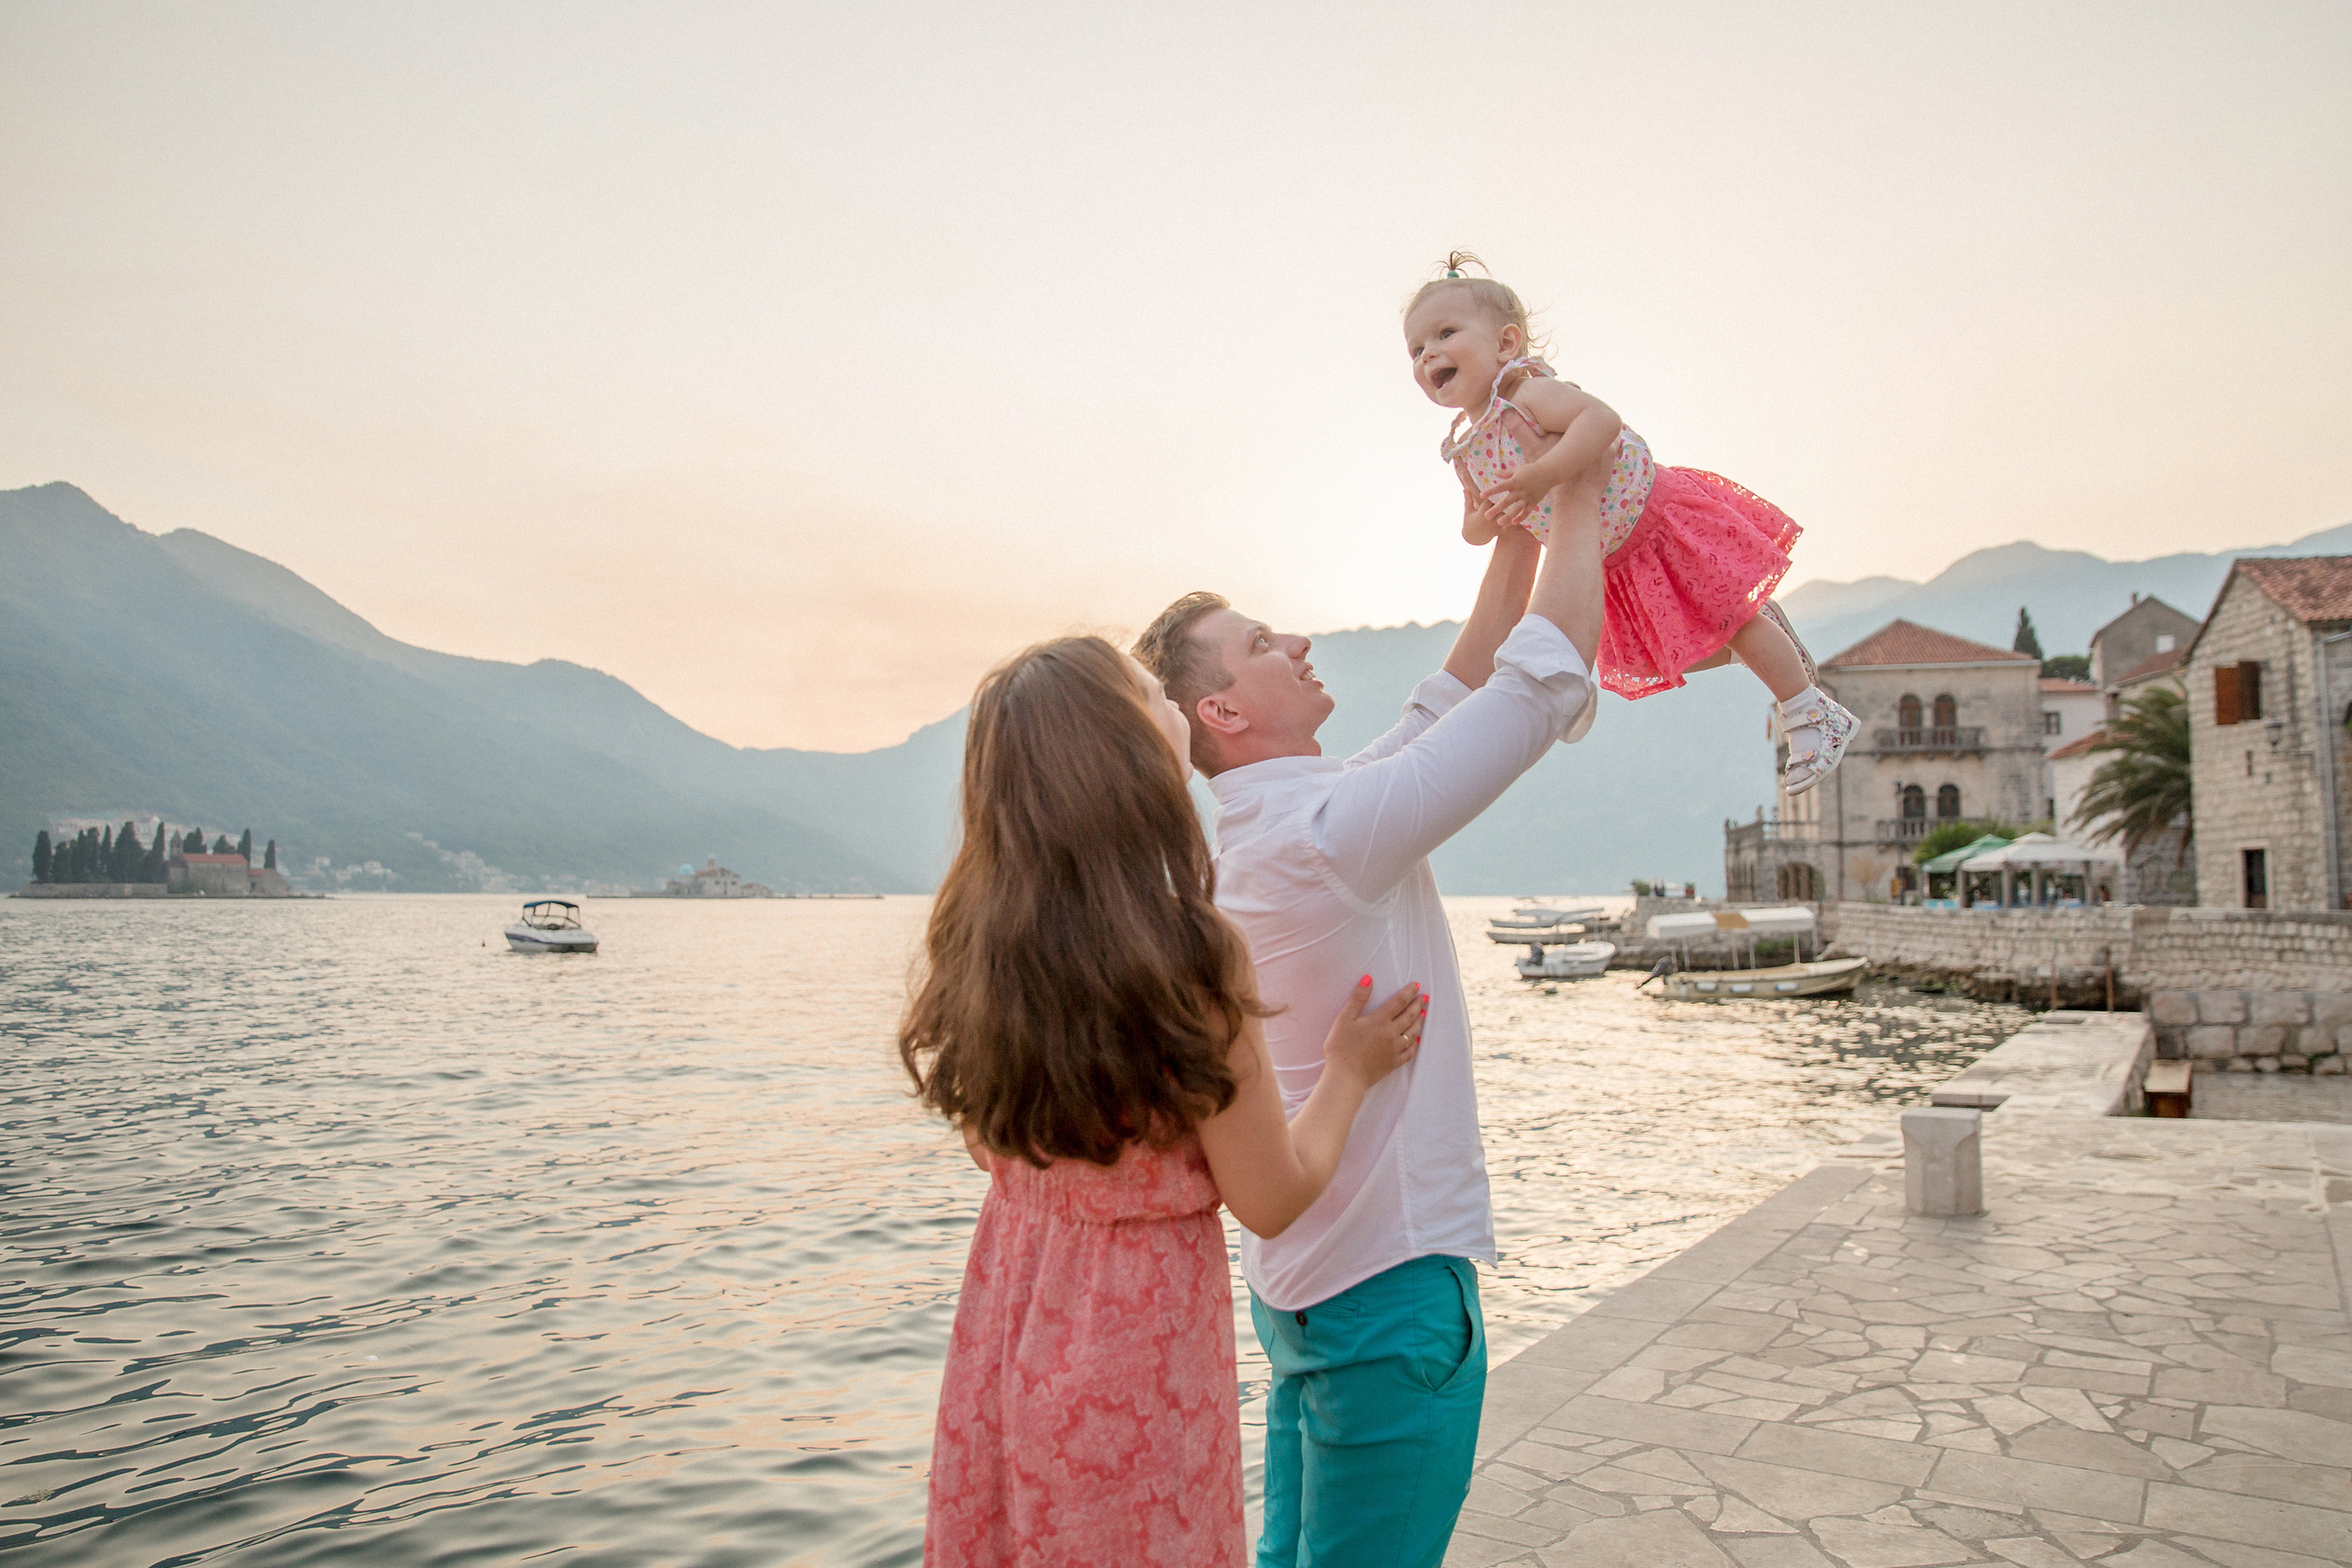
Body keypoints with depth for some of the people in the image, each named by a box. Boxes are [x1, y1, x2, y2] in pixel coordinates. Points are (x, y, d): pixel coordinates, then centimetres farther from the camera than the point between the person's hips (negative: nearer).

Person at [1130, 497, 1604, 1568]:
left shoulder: (1265, 827, 7)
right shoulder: (1324, 828, -22)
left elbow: (1455, 697, 14)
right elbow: (1547, 675, -21)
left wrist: (1517, 534, 13)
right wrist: (1579, 495, -7)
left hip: (1301, 1277, 10)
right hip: (1390, 1282, -9)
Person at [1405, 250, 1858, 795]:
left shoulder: (1528, 393, -26)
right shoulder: (1465, 452, -4)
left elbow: (1603, 418, -41)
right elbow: (1472, 526, 4)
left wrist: (1541, 477, -50)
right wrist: (1487, 520, -19)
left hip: (1655, 515, -8)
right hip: (1619, 561, 8)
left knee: (1731, 622, -1)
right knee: (1666, 653, 21)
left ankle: (1815, 715, 14)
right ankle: (1764, 629, 44)